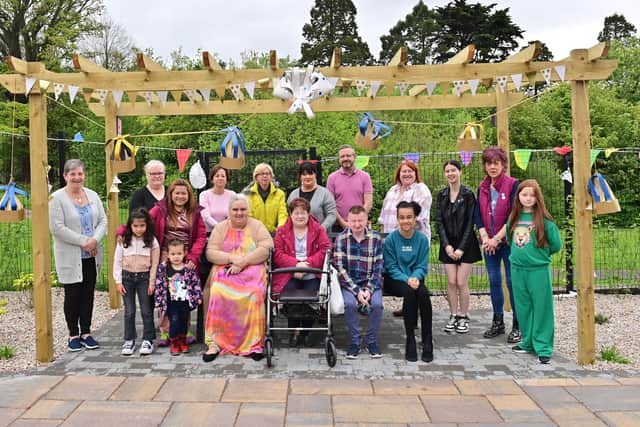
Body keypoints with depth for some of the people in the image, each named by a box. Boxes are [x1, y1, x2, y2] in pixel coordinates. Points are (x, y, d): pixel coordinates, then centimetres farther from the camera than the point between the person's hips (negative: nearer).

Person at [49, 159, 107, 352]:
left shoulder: (93, 195, 8)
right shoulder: (57, 198, -8)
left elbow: (103, 220, 6)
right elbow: (57, 227, -15)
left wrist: (95, 239, -12)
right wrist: (83, 241, -16)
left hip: (91, 256, 4)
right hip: (70, 257, -4)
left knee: (88, 293, 9)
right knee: (72, 295, 4)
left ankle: (86, 332, 20)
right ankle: (73, 335, 16)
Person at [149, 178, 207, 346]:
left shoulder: (195, 212, 6)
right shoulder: (161, 209, 4)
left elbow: (201, 236, 2)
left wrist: (193, 257, -8)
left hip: (186, 259, 1)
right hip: (166, 257, -1)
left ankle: (185, 331, 16)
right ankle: (164, 332, 8)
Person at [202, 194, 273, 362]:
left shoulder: (257, 226, 9)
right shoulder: (221, 227, 14)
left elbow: (265, 249, -6)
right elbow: (210, 252, 3)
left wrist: (242, 262, -16)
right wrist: (232, 258, -13)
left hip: (252, 269, -1)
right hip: (225, 269, 1)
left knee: (254, 294, -32)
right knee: (218, 293, -30)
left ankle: (254, 343, -24)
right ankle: (214, 342, -24)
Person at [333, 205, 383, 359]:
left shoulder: (376, 238, -1)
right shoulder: (341, 238, -4)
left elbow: (378, 268, -2)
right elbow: (340, 268, -10)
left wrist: (369, 289, -16)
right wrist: (357, 291, -18)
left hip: (371, 282, 1)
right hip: (348, 282, -1)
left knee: (377, 303, -27)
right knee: (350, 303, -29)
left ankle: (372, 341, -3)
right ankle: (355, 342, -7)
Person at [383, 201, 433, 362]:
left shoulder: (422, 239, 1)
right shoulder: (390, 239, -5)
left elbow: (422, 266, 2)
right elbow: (391, 267, -6)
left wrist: (415, 278, -20)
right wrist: (406, 279, -21)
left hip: (415, 278, 2)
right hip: (394, 279, -2)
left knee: (424, 294, -31)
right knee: (410, 292, -33)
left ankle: (427, 343, -24)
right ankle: (410, 341, -25)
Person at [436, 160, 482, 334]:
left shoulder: (468, 194, -6)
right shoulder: (441, 195, 5)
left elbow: (470, 223, -8)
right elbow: (439, 221, 2)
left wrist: (461, 248, -12)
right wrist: (446, 245, -8)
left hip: (466, 244, -3)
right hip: (448, 244, 3)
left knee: (462, 282, -4)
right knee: (451, 282, 2)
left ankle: (463, 317, 12)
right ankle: (453, 316, 15)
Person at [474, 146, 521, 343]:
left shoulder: (513, 185, -6)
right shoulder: (482, 188, 10)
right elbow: (478, 215, 7)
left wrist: (497, 238, -15)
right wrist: (485, 238, -7)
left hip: (508, 241, -5)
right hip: (488, 243, 5)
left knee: (512, 281, -2)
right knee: (494, 281, 11)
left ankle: (517, 325, 9)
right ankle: (498, 322, 23)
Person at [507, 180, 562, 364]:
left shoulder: (544, 219, -9)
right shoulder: (514, 218, 5)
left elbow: (556, 245, -4)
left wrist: (539, 253, 6)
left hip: (539, 270, -5)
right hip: (517, 269, 5)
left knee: (541, 308, 2)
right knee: (523, 308, 14)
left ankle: (543, 347, 11)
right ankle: (528, 342, 27)